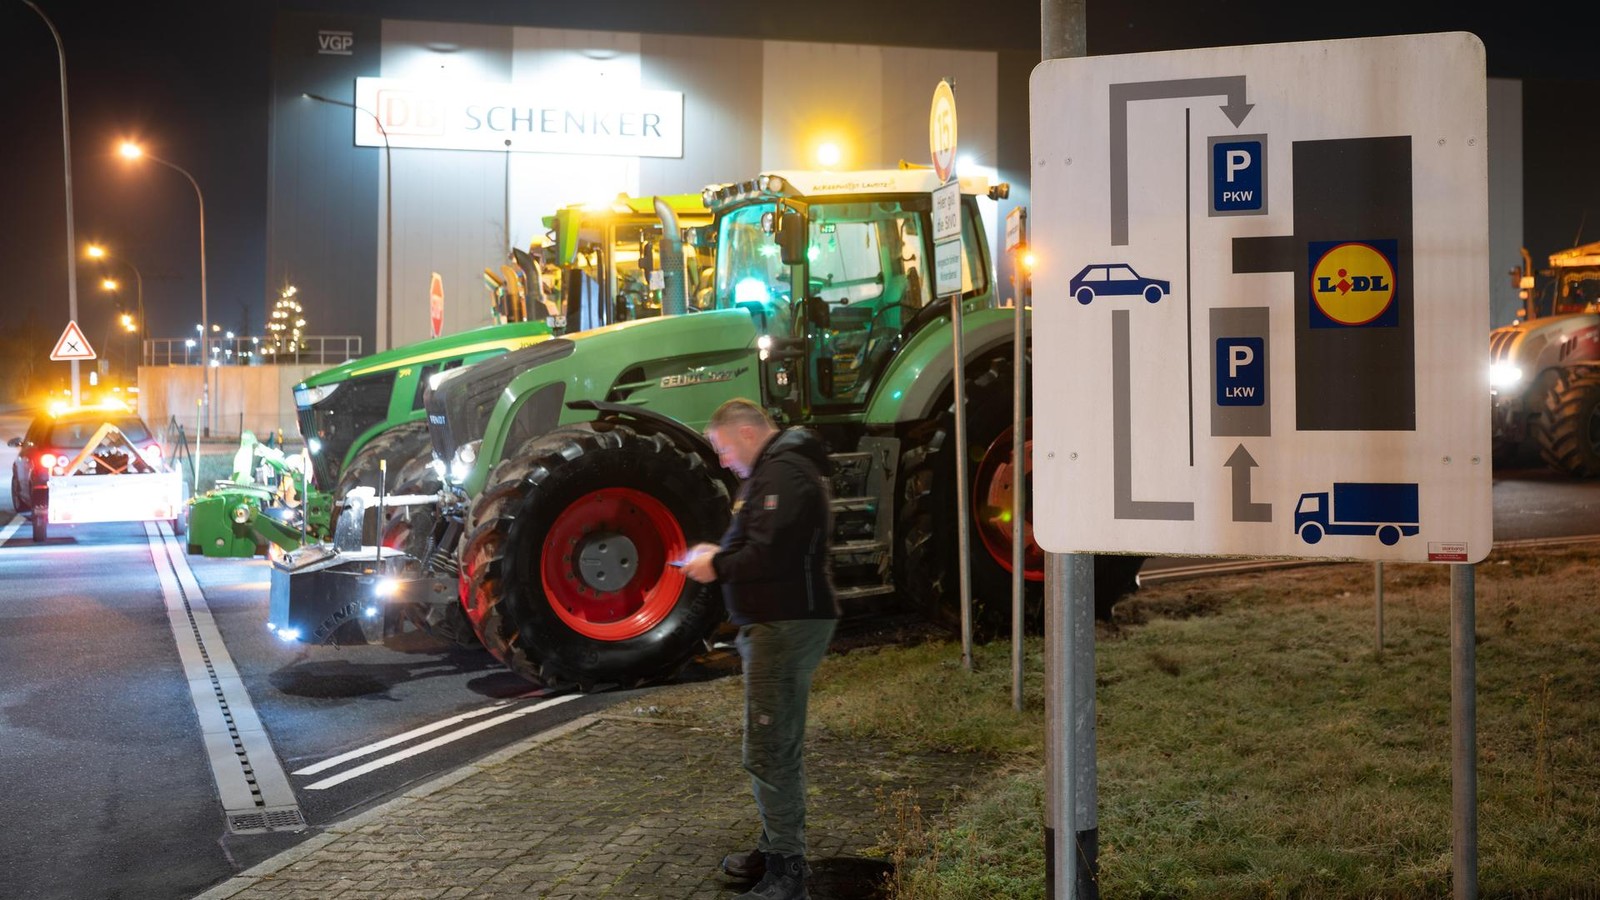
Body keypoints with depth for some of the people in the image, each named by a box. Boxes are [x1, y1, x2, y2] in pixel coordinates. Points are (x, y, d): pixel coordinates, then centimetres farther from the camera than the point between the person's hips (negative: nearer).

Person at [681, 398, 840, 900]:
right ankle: (776, 849, 31)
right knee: (780, 747, 19)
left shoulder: (782, 474, -16)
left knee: (769, 753, -11)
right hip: (779, 624, 12)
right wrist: (720, 553, 10)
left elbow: (771, 556, -24)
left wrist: (716, 568, -10)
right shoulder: (775, 468, 19)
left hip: (786, 627, -12)